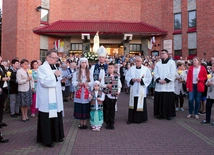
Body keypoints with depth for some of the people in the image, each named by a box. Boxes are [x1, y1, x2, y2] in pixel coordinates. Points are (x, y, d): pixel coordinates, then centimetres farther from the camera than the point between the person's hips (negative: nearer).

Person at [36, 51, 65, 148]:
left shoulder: (55, 67, 13)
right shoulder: (42, 68, -12)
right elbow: (44, 82, -25)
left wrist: (58, 76, 3)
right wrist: (55, 75, -17)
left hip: (55, 98, 8)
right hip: (46, 99, -8)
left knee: (56, 117, 15)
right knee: (47, 119, 0)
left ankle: (56, 136, 28)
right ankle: (47, 139, 11)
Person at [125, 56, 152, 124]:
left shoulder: (146, 69, 0)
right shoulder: (131, 69, 7)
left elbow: (149, 78, -2)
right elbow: (127, 77, 7)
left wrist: (141, 80, -14)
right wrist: (132, 79, -11)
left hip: (141, 90, -2)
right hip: (133, 90, 2)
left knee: (140, 104, 1)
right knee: (133, 104, 6)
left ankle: (140, 119, 15)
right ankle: (131, 119, 15)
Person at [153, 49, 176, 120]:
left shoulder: (172, 62, 3)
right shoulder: (158, 63, 13)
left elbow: (172, 73, -7)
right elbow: (155, 73, 5)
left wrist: (166, 80, -15)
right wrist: (159, 80, -12)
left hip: (168, 85, -3)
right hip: (159, 85, 3)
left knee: (168, 100, 0)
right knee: (159, 100, 4)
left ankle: (169, 114, 9)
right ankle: (160, 113, 14)